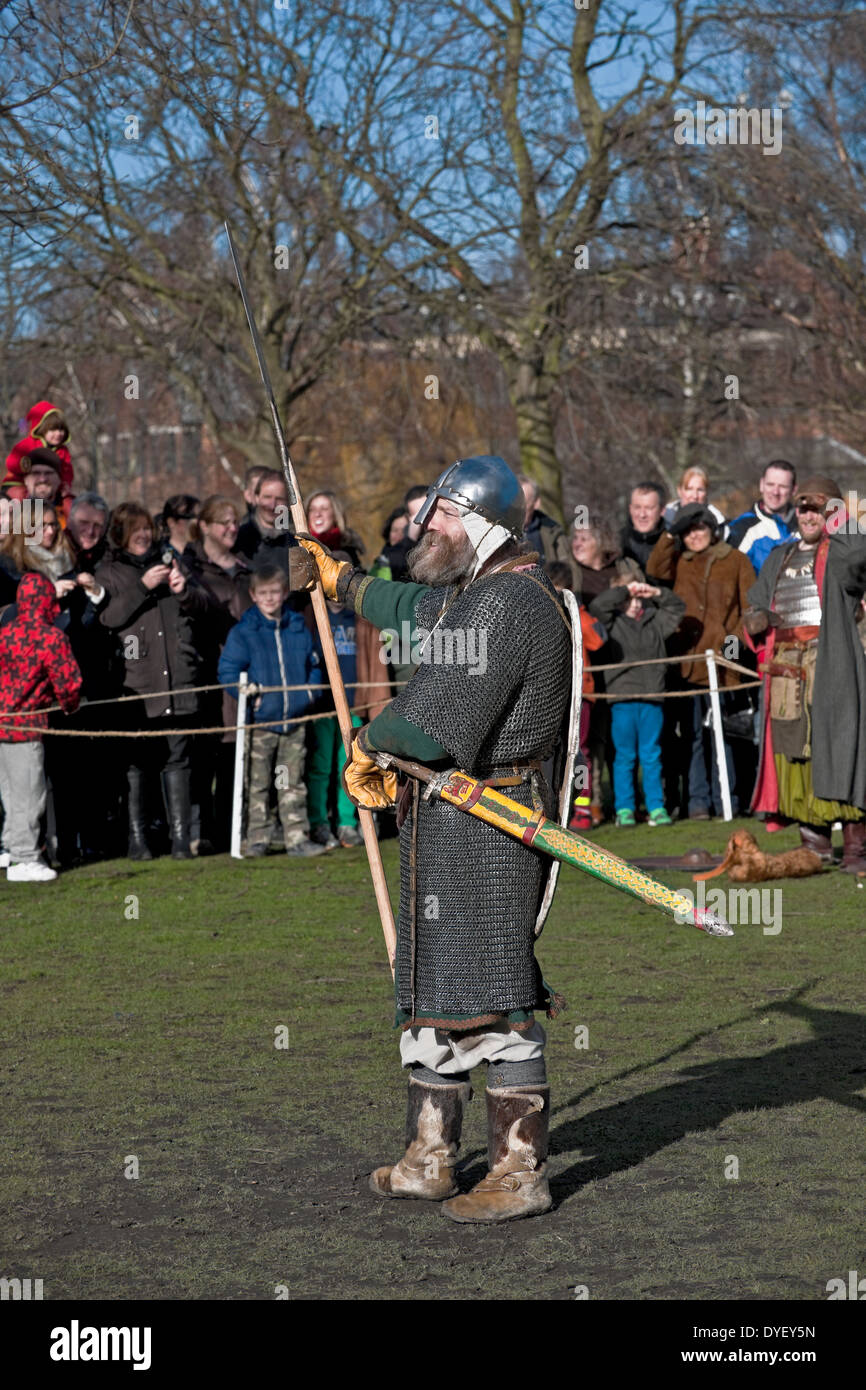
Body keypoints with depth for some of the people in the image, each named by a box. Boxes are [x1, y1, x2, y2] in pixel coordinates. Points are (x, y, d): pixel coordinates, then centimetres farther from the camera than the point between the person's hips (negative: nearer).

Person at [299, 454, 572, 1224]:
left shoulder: (509, 604, -20)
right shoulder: (469, 591, 14)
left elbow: (434, 723, -25)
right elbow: (416, 609, 38)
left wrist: (369, 742, -7)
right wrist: (344, 582, 50)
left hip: (484, 823, -11)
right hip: (444, 818, 11)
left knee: (489, 998, -8)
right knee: (430, 986, 16)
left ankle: (521, 1172, -1)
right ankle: (430, 1158, 26)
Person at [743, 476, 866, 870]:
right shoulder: (780, 557, 20)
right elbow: (755, 605, 25)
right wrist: (757, 619, 3)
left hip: (830, 664, -6)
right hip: (786, 668, 6)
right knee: (793, 749, 5)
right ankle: (816, 841, 13)